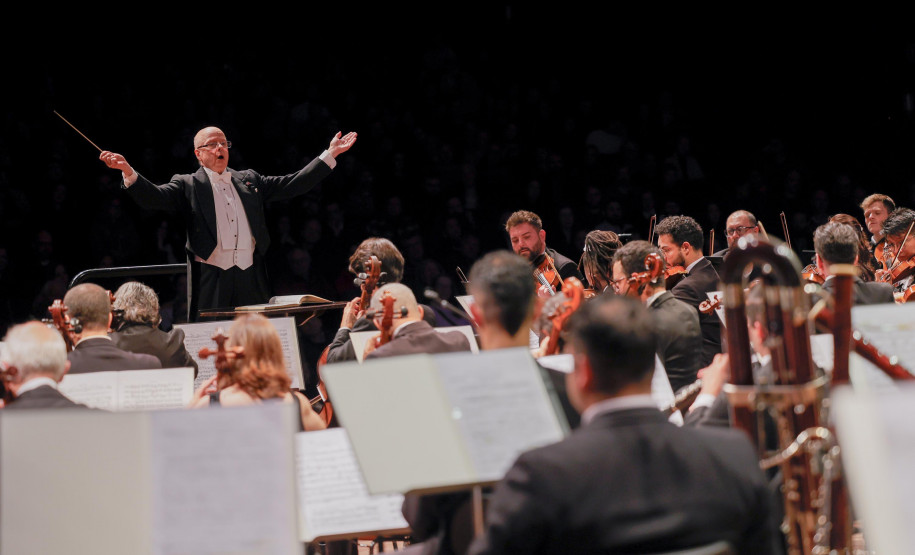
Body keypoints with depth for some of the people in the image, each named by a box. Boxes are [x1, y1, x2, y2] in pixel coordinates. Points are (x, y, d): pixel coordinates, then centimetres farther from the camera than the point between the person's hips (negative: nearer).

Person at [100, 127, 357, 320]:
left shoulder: (249, 180, 18)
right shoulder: (187, 186, 7)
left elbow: (292, 185, 18)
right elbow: (154, 197, -7)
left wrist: (330, 155, 14)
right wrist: (128, 172, -25)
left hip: (250, 278, 3)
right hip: (211, 280, -3)